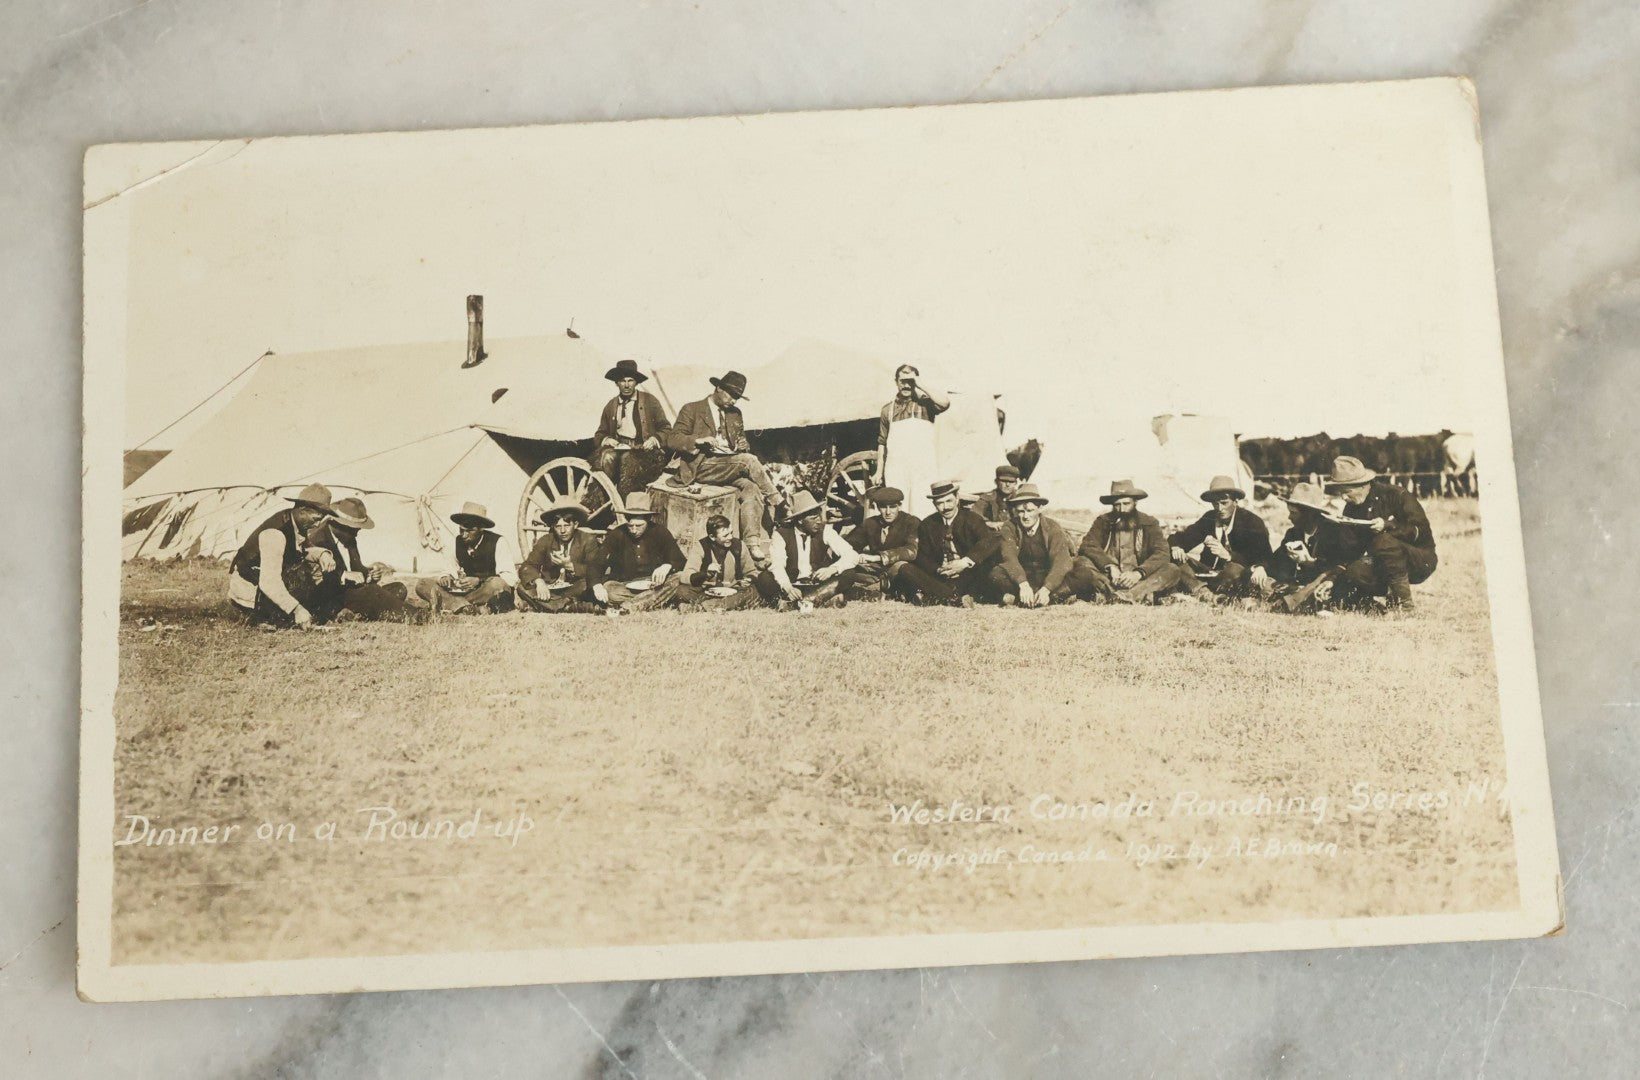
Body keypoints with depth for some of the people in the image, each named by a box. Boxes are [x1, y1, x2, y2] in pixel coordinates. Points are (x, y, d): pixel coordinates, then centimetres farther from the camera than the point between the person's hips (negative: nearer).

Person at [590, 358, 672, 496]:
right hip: (617, 447, 3)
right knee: (607, 456, -32)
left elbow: (666, 429, 10)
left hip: (643, 449, -3)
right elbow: (599, 434, 23)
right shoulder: (611, 406, 17)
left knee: (628, 458, -36)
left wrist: (655, 439, -11)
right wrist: (605, 439, -1)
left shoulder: (650, 401, 9)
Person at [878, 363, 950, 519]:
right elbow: (882, 442, 19)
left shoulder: (924, 403, 6)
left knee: (924, 512, -9)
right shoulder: (888, 410, 16)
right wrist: (879, 472, 16)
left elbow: (945, 403, -15)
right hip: (895, 469, 2)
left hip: (923, 467, -2)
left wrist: (921, 385, -8)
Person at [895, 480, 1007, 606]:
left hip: (969, 576, -3)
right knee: (905, 570, -19)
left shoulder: (970, 518, -4)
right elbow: (922, 558, 5)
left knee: (994, 551, -28)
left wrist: (965, 562, -30)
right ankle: (957, 598, -34)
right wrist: (938, 570, -17)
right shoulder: (927, 525, 7)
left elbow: (994, 539, -22)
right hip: (940, 579, 3)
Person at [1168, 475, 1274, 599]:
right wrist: (1176, 547, -19)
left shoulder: (1252, 521, -8)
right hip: (1210, 573, 5)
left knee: (1235, 569, -38)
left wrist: (1228, 555, -33)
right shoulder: (1209, 518, 6)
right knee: (1176, 560, -13)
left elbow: (1264, 558, -19)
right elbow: (1182, 537, 8)